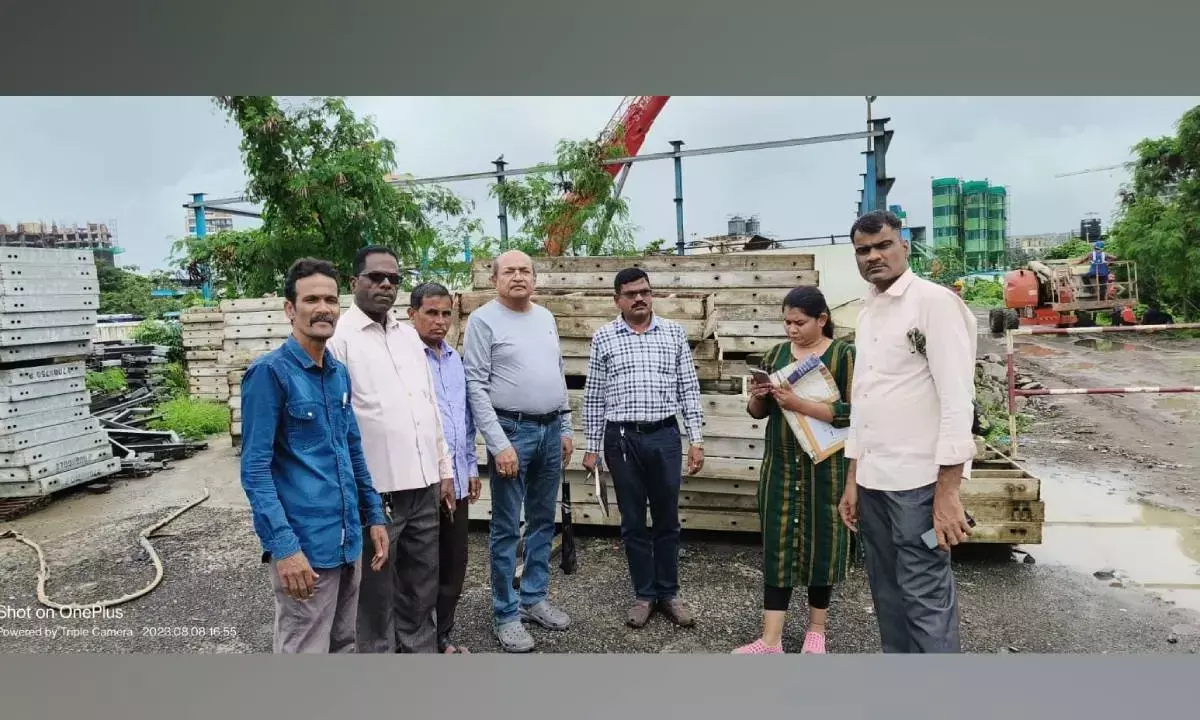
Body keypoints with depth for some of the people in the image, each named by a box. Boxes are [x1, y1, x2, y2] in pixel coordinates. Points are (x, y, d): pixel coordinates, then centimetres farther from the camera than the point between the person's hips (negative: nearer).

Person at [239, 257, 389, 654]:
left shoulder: (339, 372, 8)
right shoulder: (269, 372, -12)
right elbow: (255, 469, -15)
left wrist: (374, 516, 13)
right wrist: (283, 546, -20)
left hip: (348, 538, 7)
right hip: (304, 544, -7)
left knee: (343, 646, 20)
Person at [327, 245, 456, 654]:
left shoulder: (409, 335, 12)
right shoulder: (339, 337, -8)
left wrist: (444, 468, 13)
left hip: (423, 483, 6)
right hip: (375, 488, -6)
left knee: (422, 579, 18)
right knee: (376, 587, 10)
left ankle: (421, 648, 36)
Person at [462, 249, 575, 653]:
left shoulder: (545, 318, 11)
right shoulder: (483, 320, -7)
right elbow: (476, 387, -12)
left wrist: (565, 429, 12)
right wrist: (499, 443, -17)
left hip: (550, 429, 6)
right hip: (512, 431, -6)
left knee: (543, 521, 14)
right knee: (507, 528, 2)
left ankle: (535, 598, 29)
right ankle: (505, 614, 15)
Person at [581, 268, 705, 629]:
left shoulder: (674, 332, 4)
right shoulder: (603, 337, 2)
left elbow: (689, 388, 5)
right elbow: (593, 396, 5)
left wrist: (696, 439, 1)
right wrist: (592, 446, 3)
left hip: (665, 436, 1)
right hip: (621, 438, 0)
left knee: (667, 519, 10)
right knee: (633, 522, 9)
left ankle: (668, 593, 26)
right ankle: (644, 594, 24)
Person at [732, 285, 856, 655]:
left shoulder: (844, 354, -6)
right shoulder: (776, 354, 7)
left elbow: (854, 413, -16)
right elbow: (758, 413, 12)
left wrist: (799, 404, -24)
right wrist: (757, 396, -10)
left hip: (826, 466, -3)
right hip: (781, 464, 3)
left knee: (822, 544, 8)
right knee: (777, 545, 3)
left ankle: (816, 630, 27)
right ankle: (771, 639, 8)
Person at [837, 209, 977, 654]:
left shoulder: (935, 302, -8)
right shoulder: (867, 312, 15)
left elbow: (957, 399, -14)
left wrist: (948, 491, -19)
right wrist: (852, 481, 15)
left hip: (919, 478, -7)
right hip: (873, 479, 8)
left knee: (925, 596, -2)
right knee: (887, 593, 16)